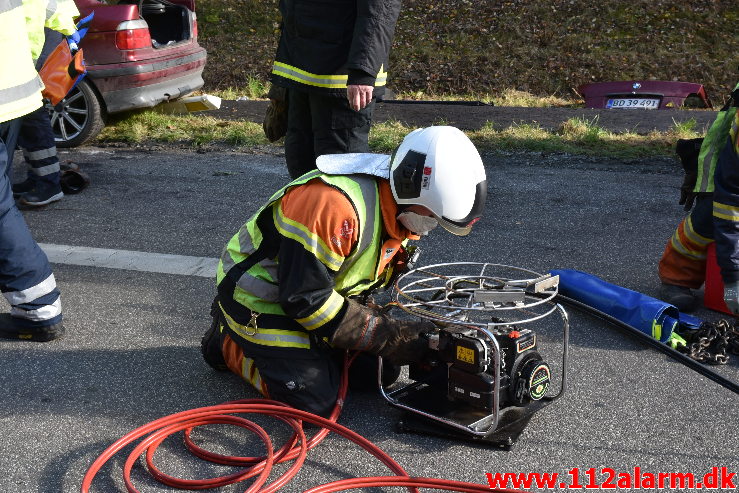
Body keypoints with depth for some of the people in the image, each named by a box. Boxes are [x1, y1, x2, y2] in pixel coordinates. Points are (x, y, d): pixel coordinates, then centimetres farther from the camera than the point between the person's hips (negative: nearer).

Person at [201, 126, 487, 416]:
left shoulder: (400, 211, -5)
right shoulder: (333, 203, -36)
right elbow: (305, 298, -32)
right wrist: (388, 336, -28)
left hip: (323, 291, 9)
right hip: (260, 292, -9)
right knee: (315, 399, -15)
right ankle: (228, 343, 7)